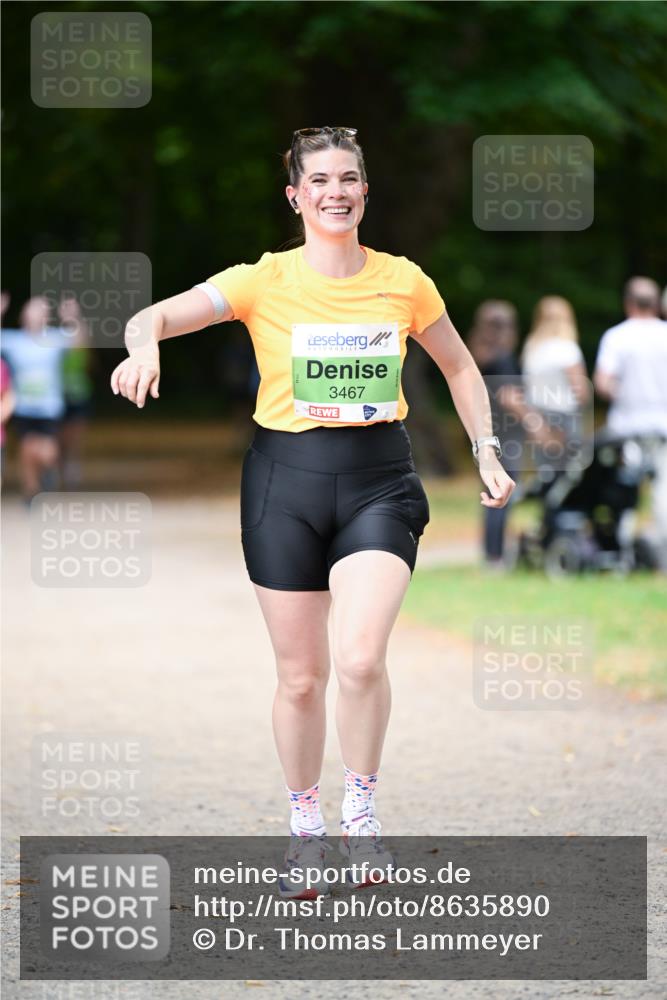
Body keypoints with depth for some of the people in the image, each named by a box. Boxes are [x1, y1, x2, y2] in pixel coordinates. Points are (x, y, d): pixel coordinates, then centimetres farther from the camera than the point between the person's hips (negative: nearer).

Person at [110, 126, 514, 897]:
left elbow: (458, 366, 18)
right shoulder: (264, 282, -3)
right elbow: (155, 316, -11)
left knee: (360, 655, -20)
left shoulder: (403, 281, 3)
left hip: (378, 482, 0)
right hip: (287, 477, 0)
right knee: (301, 674, 4)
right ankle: (306, 833, 23)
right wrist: (144, 346, -34)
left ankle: (361, 811, 2)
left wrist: (486, 451, 11)